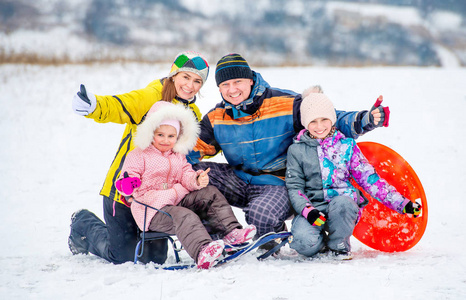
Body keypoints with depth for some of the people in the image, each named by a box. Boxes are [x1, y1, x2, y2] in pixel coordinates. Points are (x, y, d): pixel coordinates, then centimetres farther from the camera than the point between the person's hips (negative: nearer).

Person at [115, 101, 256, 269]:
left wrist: (196, 181, -12)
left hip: (179, 200, 7)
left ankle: (231, 231, -20)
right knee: (184, 217, -35)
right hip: (153, 211, -7)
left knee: (210, 193, -7)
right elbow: (127, 180, -4)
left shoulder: (178, 156, 21)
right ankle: (202, 252, -59)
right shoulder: (138, 156, 2)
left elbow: (186, 176, 13)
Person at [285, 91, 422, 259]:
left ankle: (339, 245, -7)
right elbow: (294, 187, 3)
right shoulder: (296, 150, 6)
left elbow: (369, 178, 7)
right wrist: (307, 210, -18)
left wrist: (401, 203, -2)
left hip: (344, 203, 1)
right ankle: (323, 244, 6)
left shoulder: (346, 146, 8)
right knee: (304, 242, -32)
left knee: (341, 203, -37)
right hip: (313, 207, -1)